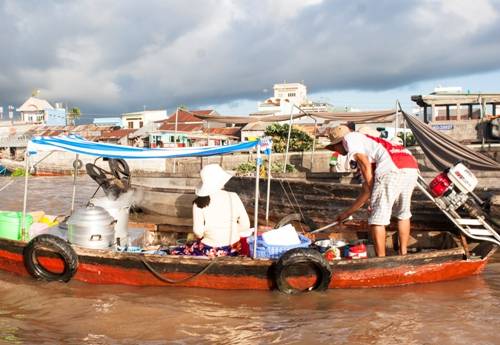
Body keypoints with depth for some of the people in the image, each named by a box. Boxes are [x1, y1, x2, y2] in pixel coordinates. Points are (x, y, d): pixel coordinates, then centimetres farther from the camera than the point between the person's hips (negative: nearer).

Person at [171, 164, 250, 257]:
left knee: (175, 253, 13)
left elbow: (198, 232, -14)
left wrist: (201, 237, 8)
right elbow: (245, 225, -4)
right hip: (233, 249, 4)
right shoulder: (233, 197, -6)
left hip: (210, 251, -4)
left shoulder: (199, 202, -12)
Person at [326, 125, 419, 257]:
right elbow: (366, 190, 36)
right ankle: (403, 254, 33)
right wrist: (347, 213, 42)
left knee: (377, 219, 1)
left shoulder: (350, 138, 16)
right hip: (412, 168, 9)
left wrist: (373, 197, 6)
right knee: (403, 214, 26)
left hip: (392, 170, -9)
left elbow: (366, 166, 0)